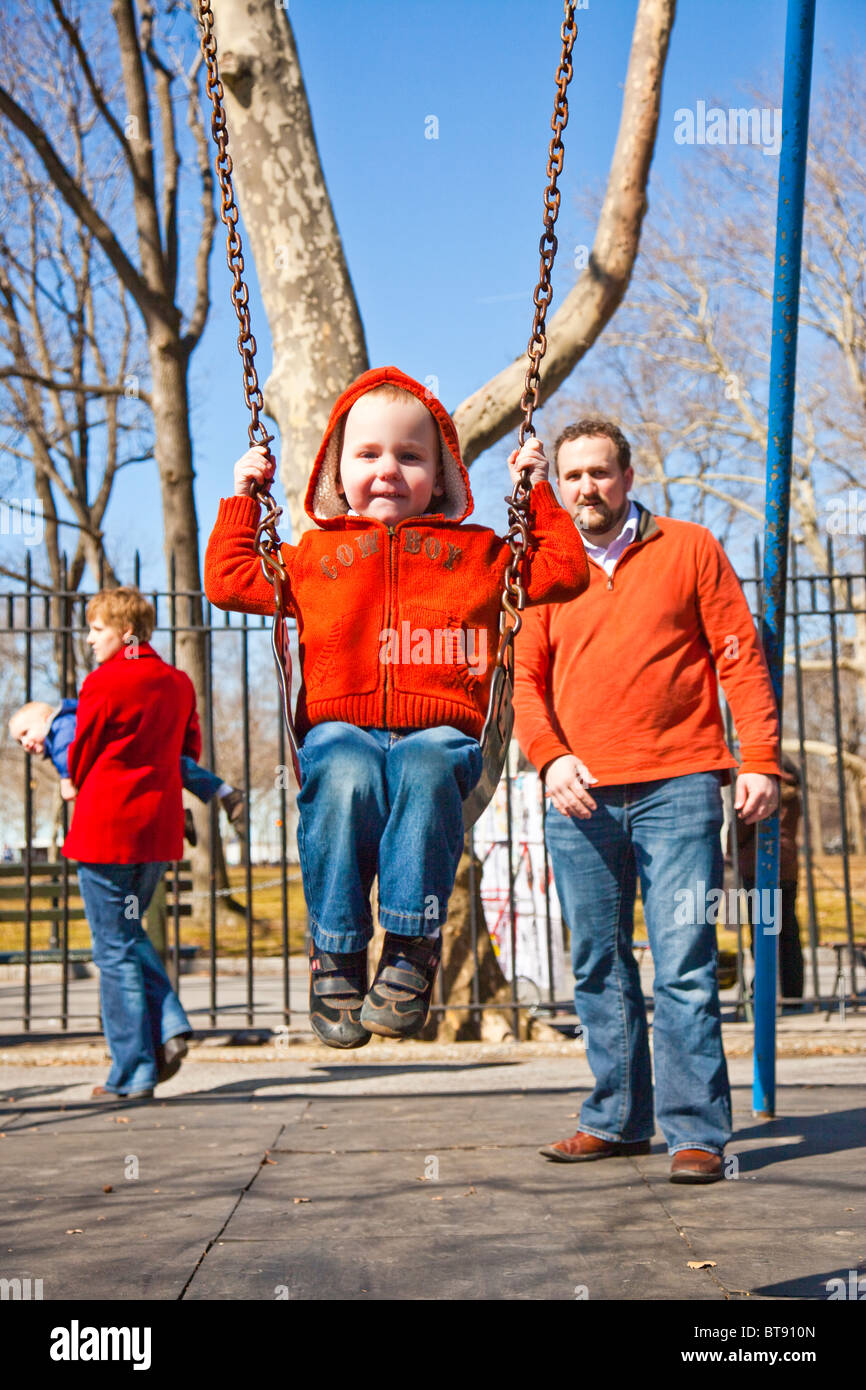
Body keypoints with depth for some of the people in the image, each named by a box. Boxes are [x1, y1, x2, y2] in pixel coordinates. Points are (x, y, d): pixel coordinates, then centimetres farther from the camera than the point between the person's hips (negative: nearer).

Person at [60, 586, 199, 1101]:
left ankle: (133, 1074, 5)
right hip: (160, 825, 7)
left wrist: (76, 786, 19)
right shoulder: (179, 683, 8)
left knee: (114, 947, 1)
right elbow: (190, 748, 17)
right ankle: (169, 1025, 5)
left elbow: (82, 752, -2)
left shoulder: (103, 684, -11)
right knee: (129, 934, 22)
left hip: (107, 824, -7)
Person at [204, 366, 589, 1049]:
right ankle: (337, 951, -27)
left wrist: (541, 490, 24)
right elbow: (227, 580, 30)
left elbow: (564, 571, 25)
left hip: (439, 730, 0)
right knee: (343, 772, -37)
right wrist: (242, 498, 29)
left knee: (427, 767, -38)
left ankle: (413, 948, -34)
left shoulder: (477, 551, 25)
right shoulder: (313, 554, 26)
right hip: (340, 729, 1)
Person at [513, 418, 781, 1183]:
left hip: (677, 789, -3)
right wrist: (550, 758, -9)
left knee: (684, 965, -7)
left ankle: (698, 1131, 0)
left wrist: (761, 759, -6)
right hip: (581, 798, 3)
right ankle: (618, 1119, 19)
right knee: (598, 968, 8)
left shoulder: (690, 549, 8)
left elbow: (740, 656, 4)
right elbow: (526, 679, 10)